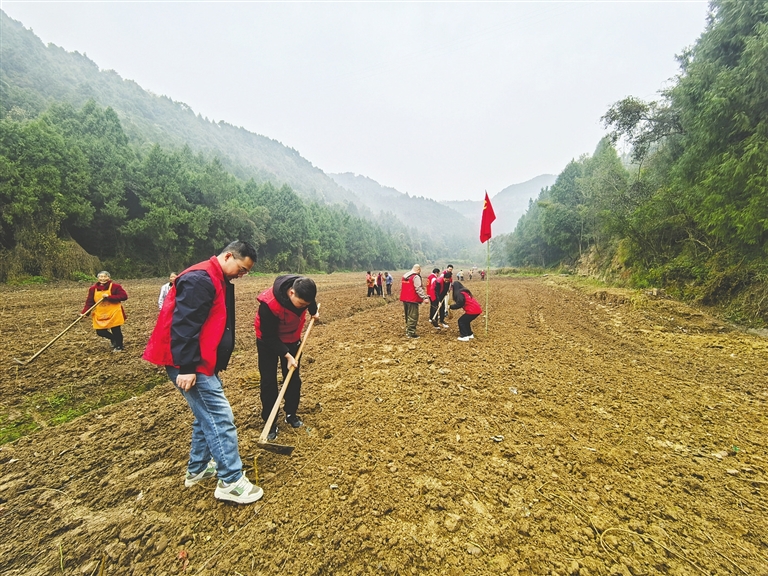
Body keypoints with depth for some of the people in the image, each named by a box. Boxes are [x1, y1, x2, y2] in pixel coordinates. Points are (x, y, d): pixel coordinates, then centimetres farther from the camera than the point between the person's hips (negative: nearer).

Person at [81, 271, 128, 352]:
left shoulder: (115, 286, -8)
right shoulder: (93, 289, 3)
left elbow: (124, 296, -15)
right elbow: (89, 302, 3)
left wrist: (109, 297, -21)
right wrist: (84, 312, -9)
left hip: (114, 314, -4)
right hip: (100, 315, 4)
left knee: (116, 330, 1)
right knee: (100, 331, 3)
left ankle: (119, 347, 23)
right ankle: (113, 339, 34)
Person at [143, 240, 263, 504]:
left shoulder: (220, 281, 13)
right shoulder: (199, 279, -19)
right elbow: (183, 325, -25)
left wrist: (214, 363, 23)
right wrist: (186, 368, -24)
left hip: (204, 363, 11)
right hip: (190, 366, -11)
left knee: (207, 415, 20)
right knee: (221, 418, -6)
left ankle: (197, 469, 36)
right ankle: (230, 482, 5)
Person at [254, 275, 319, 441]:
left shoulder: (302, 291, -25)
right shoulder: (269, 304, -40)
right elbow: (269, 336, -28)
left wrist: (313, 311, 16)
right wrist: (287, 355, -28)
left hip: (292, 338, 5)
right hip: (268, 341, -4)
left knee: (294, 378, 9)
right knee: (268, 381, -2)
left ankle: (291, 414, 27)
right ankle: (270, 422, 13)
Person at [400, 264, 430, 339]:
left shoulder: (405, 276, 14)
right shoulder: (416, 277, -13)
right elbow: (419, 289, -21)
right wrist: (425, 297, -23)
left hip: (405, 299, 9)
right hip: (412, 300, -9)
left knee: (407, 316, 19)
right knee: (413, 316, -3)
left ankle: (407, 331, 28)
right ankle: (411, 333, -2)